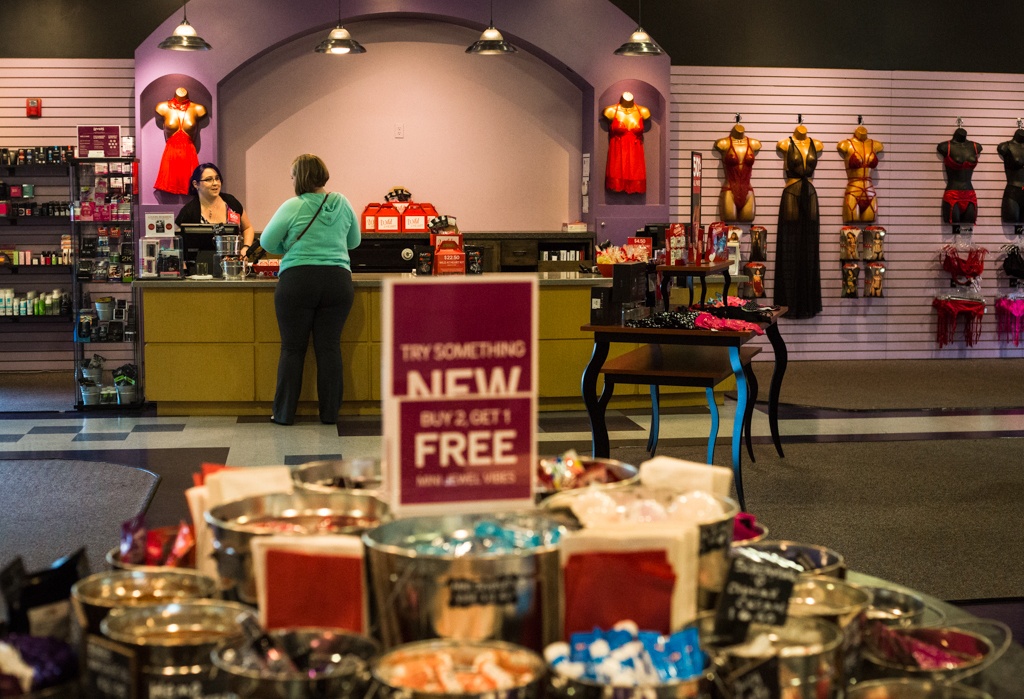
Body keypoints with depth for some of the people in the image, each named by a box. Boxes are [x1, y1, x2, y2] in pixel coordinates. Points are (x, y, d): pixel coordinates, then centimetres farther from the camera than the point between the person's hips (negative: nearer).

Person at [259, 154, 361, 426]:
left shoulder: (293, 207, -6)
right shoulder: (342, 204, 5)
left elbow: (266, 242, 0)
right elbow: (354, 240, 18)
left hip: (297, 282, -3)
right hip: (338, 280, 3)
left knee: (292, 348, 5)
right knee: (329, 347, 6)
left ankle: (284, 412, 10)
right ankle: (330, 413, 9)